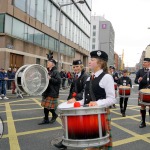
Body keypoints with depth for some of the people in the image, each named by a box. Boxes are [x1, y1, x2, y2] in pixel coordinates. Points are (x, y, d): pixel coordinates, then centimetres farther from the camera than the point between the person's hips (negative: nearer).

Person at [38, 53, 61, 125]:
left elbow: (58, 81, -21)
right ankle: (46, 119, 20)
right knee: (45, 106, 11)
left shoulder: (56, 72, -12)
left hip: (52, 92, -8)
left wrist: (50, 79, -25)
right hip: (46, 91, 8)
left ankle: (54, 115, 23)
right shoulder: (47, 71, 12)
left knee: (49, 106, -4)